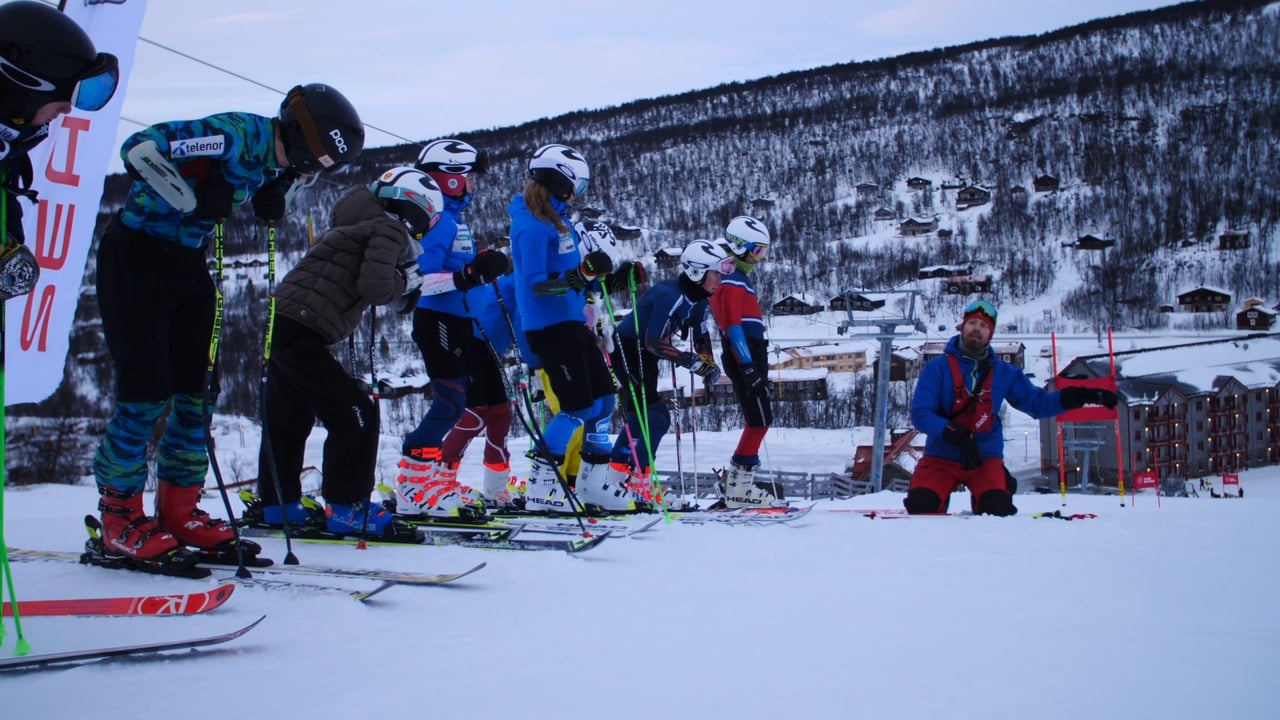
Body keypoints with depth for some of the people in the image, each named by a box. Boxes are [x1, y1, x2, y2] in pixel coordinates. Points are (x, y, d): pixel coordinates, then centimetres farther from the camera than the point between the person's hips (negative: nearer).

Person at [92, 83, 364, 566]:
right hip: (136, 258, -8)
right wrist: (196, 201, -27)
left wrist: (269, 204, -3)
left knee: (196, 390, 6)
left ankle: (179, 510, 16)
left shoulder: (277, 160, 1)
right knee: (146, 393, -8)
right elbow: (139, 148, -27)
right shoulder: (235, 135, -24)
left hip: (189, 263, 8)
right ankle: (120, 517, 5)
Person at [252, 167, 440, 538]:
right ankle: (347, 508, -1)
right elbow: (374, 284, -19)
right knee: (355, 414, -5)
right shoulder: (390, 229, -5)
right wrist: (406, 282, -1)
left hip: (281, 325, 10)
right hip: (301, 332, -10)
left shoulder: (364, 224, 23)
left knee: (289, 418, 20)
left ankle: (276, 502, 31)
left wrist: (407, 285, 5)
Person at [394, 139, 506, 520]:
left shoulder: (455, 218, 16)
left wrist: (485, 266, 13)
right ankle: (413, 487, -7)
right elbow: (421, 279, -22)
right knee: (450, 402, -11)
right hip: (437, 321, -10)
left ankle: (438, 478, 19)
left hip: (457, 321, 10)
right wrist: (467, 275, -29)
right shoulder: (437, 219, -13)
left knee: (454, 402, 12)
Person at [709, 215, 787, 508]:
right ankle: (739, 487, -8)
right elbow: (733, 326, -19)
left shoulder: (738, 277, 21)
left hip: (748, 357, 10)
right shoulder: (732, 280, -11)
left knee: (759, 420, 11)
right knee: (760, 420, -9)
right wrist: (749, 366, -24)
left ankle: (738, 479, 12)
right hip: (745, 358, -10)